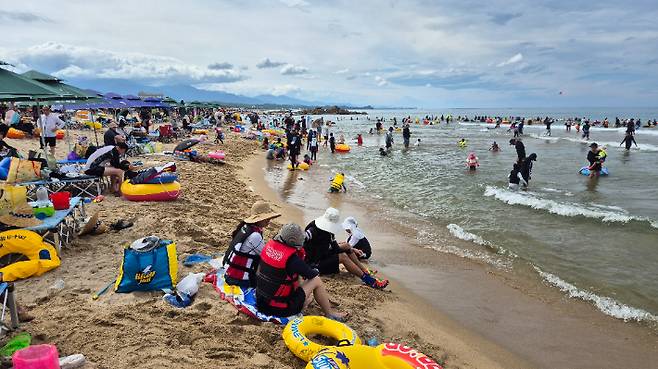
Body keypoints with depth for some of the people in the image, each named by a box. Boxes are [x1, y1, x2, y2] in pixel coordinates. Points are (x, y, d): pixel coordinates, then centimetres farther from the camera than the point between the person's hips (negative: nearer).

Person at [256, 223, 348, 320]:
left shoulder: (269, 245, -4)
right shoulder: (292, 259, -24)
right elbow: (314, 275, -9)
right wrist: (316, 271, 13)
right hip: (280, 309, -7)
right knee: (316, 281, 0)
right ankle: (330, 314, 14)